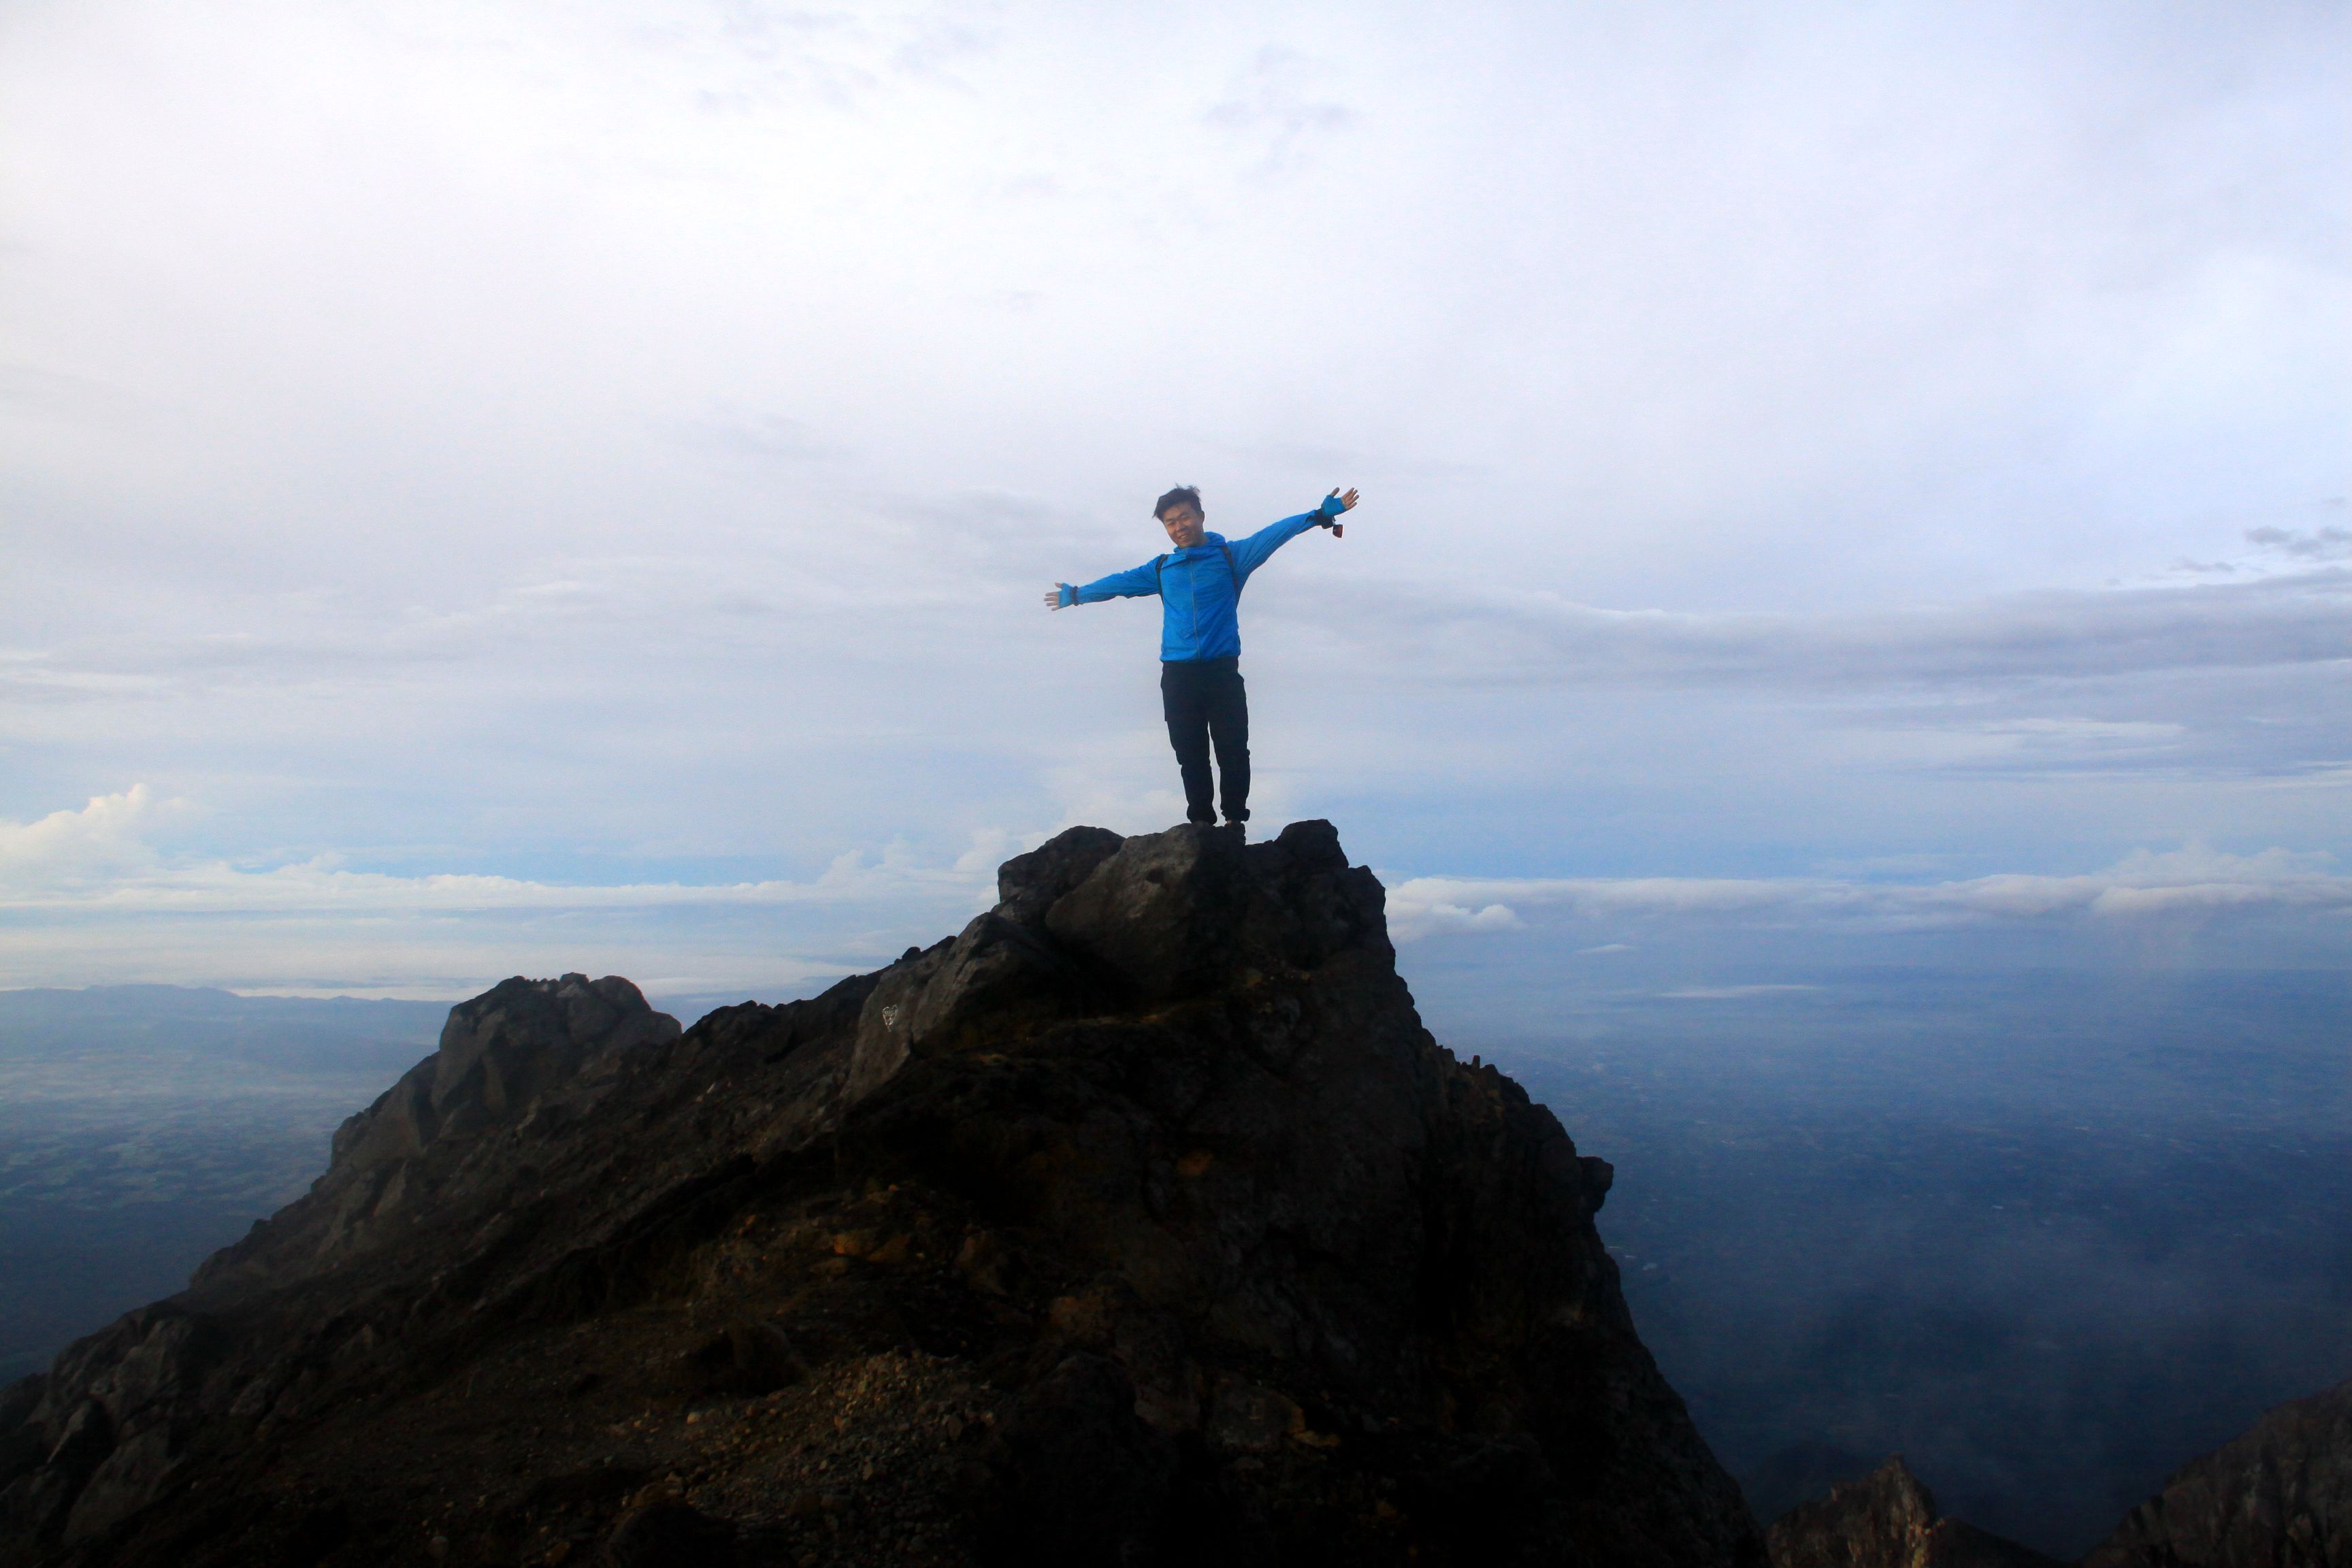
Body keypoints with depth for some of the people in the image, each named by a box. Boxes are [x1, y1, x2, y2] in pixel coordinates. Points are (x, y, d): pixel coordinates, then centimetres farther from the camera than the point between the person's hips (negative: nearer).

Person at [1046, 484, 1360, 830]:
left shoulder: (1231, 555, 8)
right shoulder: (1161, 569, 18)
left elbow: (1273, 534, -2)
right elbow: (1120, 582, 30)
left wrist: (1321, 515, -12)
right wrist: (1076, 595, 40)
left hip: (1223, 671, -3)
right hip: (1177, 674, 3)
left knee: (1232, 749, -5)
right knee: (1190, 753, 3)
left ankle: (1235, 818, 3)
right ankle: (1200, 820, 9)